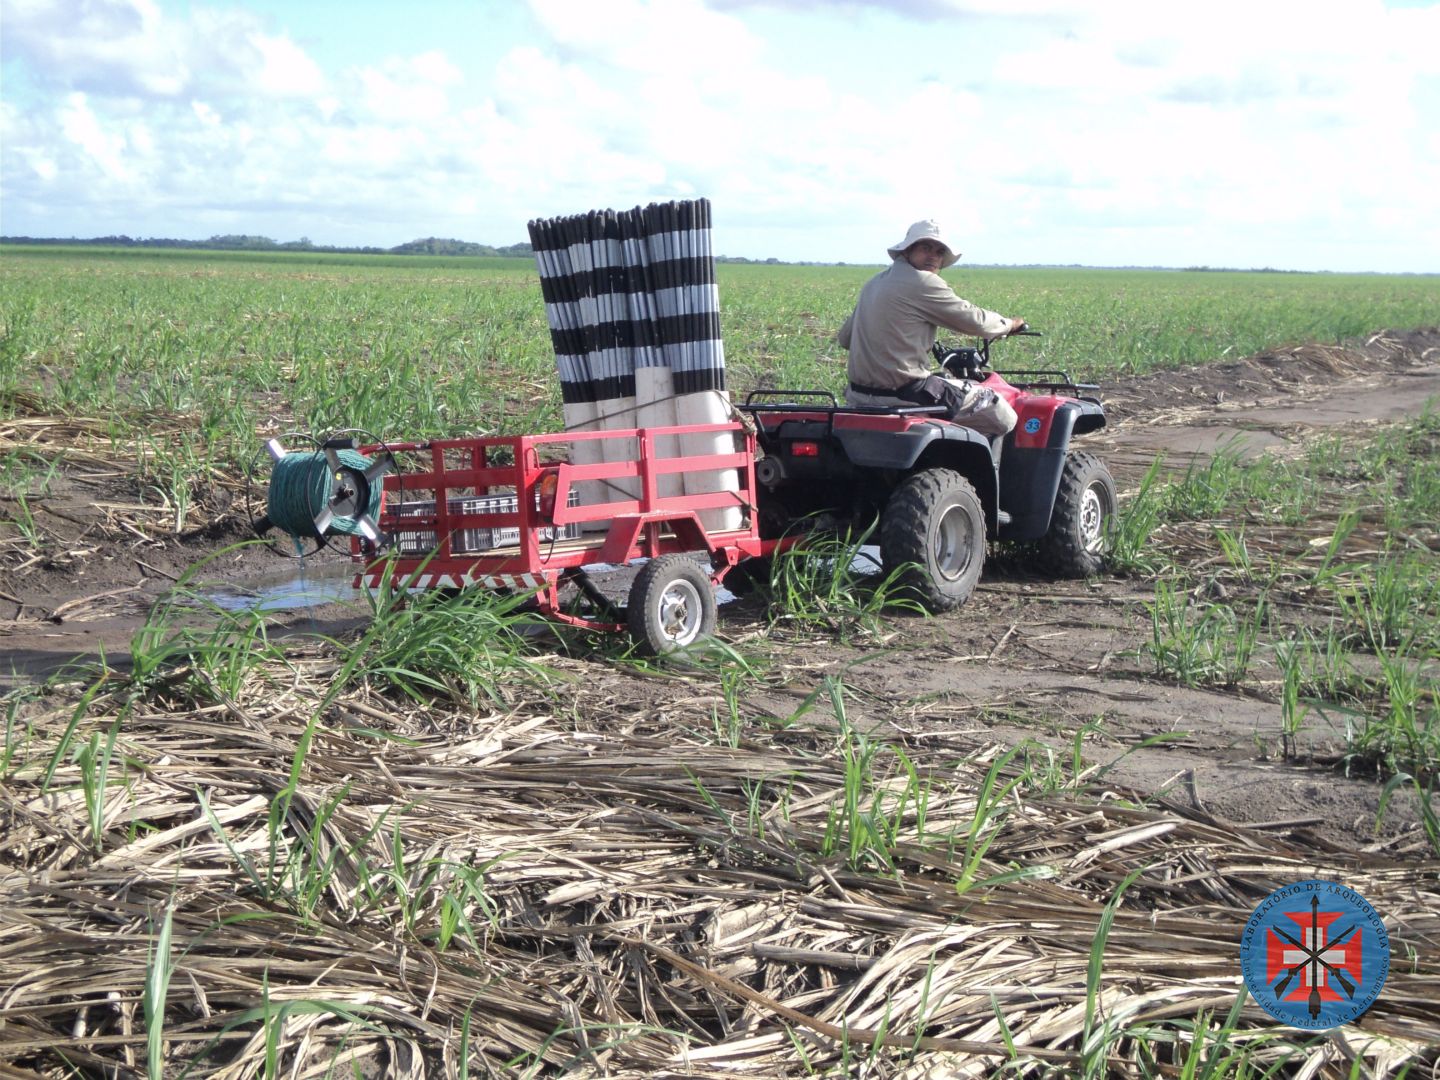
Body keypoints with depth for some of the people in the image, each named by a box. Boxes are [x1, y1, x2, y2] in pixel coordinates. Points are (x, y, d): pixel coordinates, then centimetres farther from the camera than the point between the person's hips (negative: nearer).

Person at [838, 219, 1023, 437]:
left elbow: (844, 338, 20)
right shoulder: (923, 284, -12)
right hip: (904, 394, -9)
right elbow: (974, 320, -6)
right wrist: (1009, 325, 13)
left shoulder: (874, 282, 14)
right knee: (1002, 414, -3)